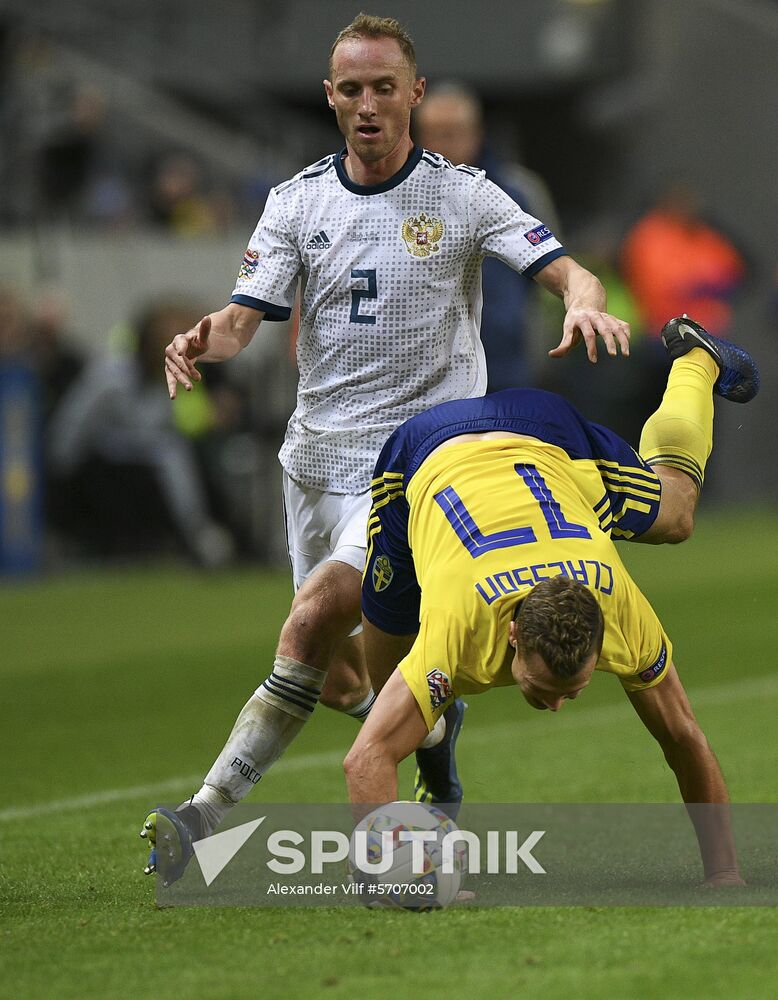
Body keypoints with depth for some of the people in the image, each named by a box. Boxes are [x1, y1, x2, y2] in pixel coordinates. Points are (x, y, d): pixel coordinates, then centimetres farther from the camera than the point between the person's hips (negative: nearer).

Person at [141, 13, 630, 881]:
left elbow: (567, 271, -7)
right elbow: (246, 314, -1)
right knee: (336, 679, 7)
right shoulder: (296, 201, 6)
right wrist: (205, 341, -24)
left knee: (314, 621, -22)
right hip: (318, 453, 5)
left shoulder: (463, 196, -2)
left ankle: (210, 811, -21)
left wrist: (585, 303, -31)